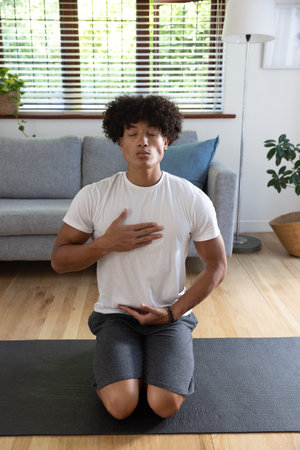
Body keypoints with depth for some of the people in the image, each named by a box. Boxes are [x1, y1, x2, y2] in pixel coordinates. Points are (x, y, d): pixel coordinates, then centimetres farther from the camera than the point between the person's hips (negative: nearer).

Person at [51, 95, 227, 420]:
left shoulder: (193, 200, -8)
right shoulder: (93, 196, -8)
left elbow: (216, 266, 0)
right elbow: (58, 261, -3)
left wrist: (173, 312, -9)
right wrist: (107, 243, -20)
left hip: (171, 315, 0)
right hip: (115, 313, 0)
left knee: (165, 404, -17)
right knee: (121, 405, -18)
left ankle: (152, 358, 17)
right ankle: (112, 356, 17)